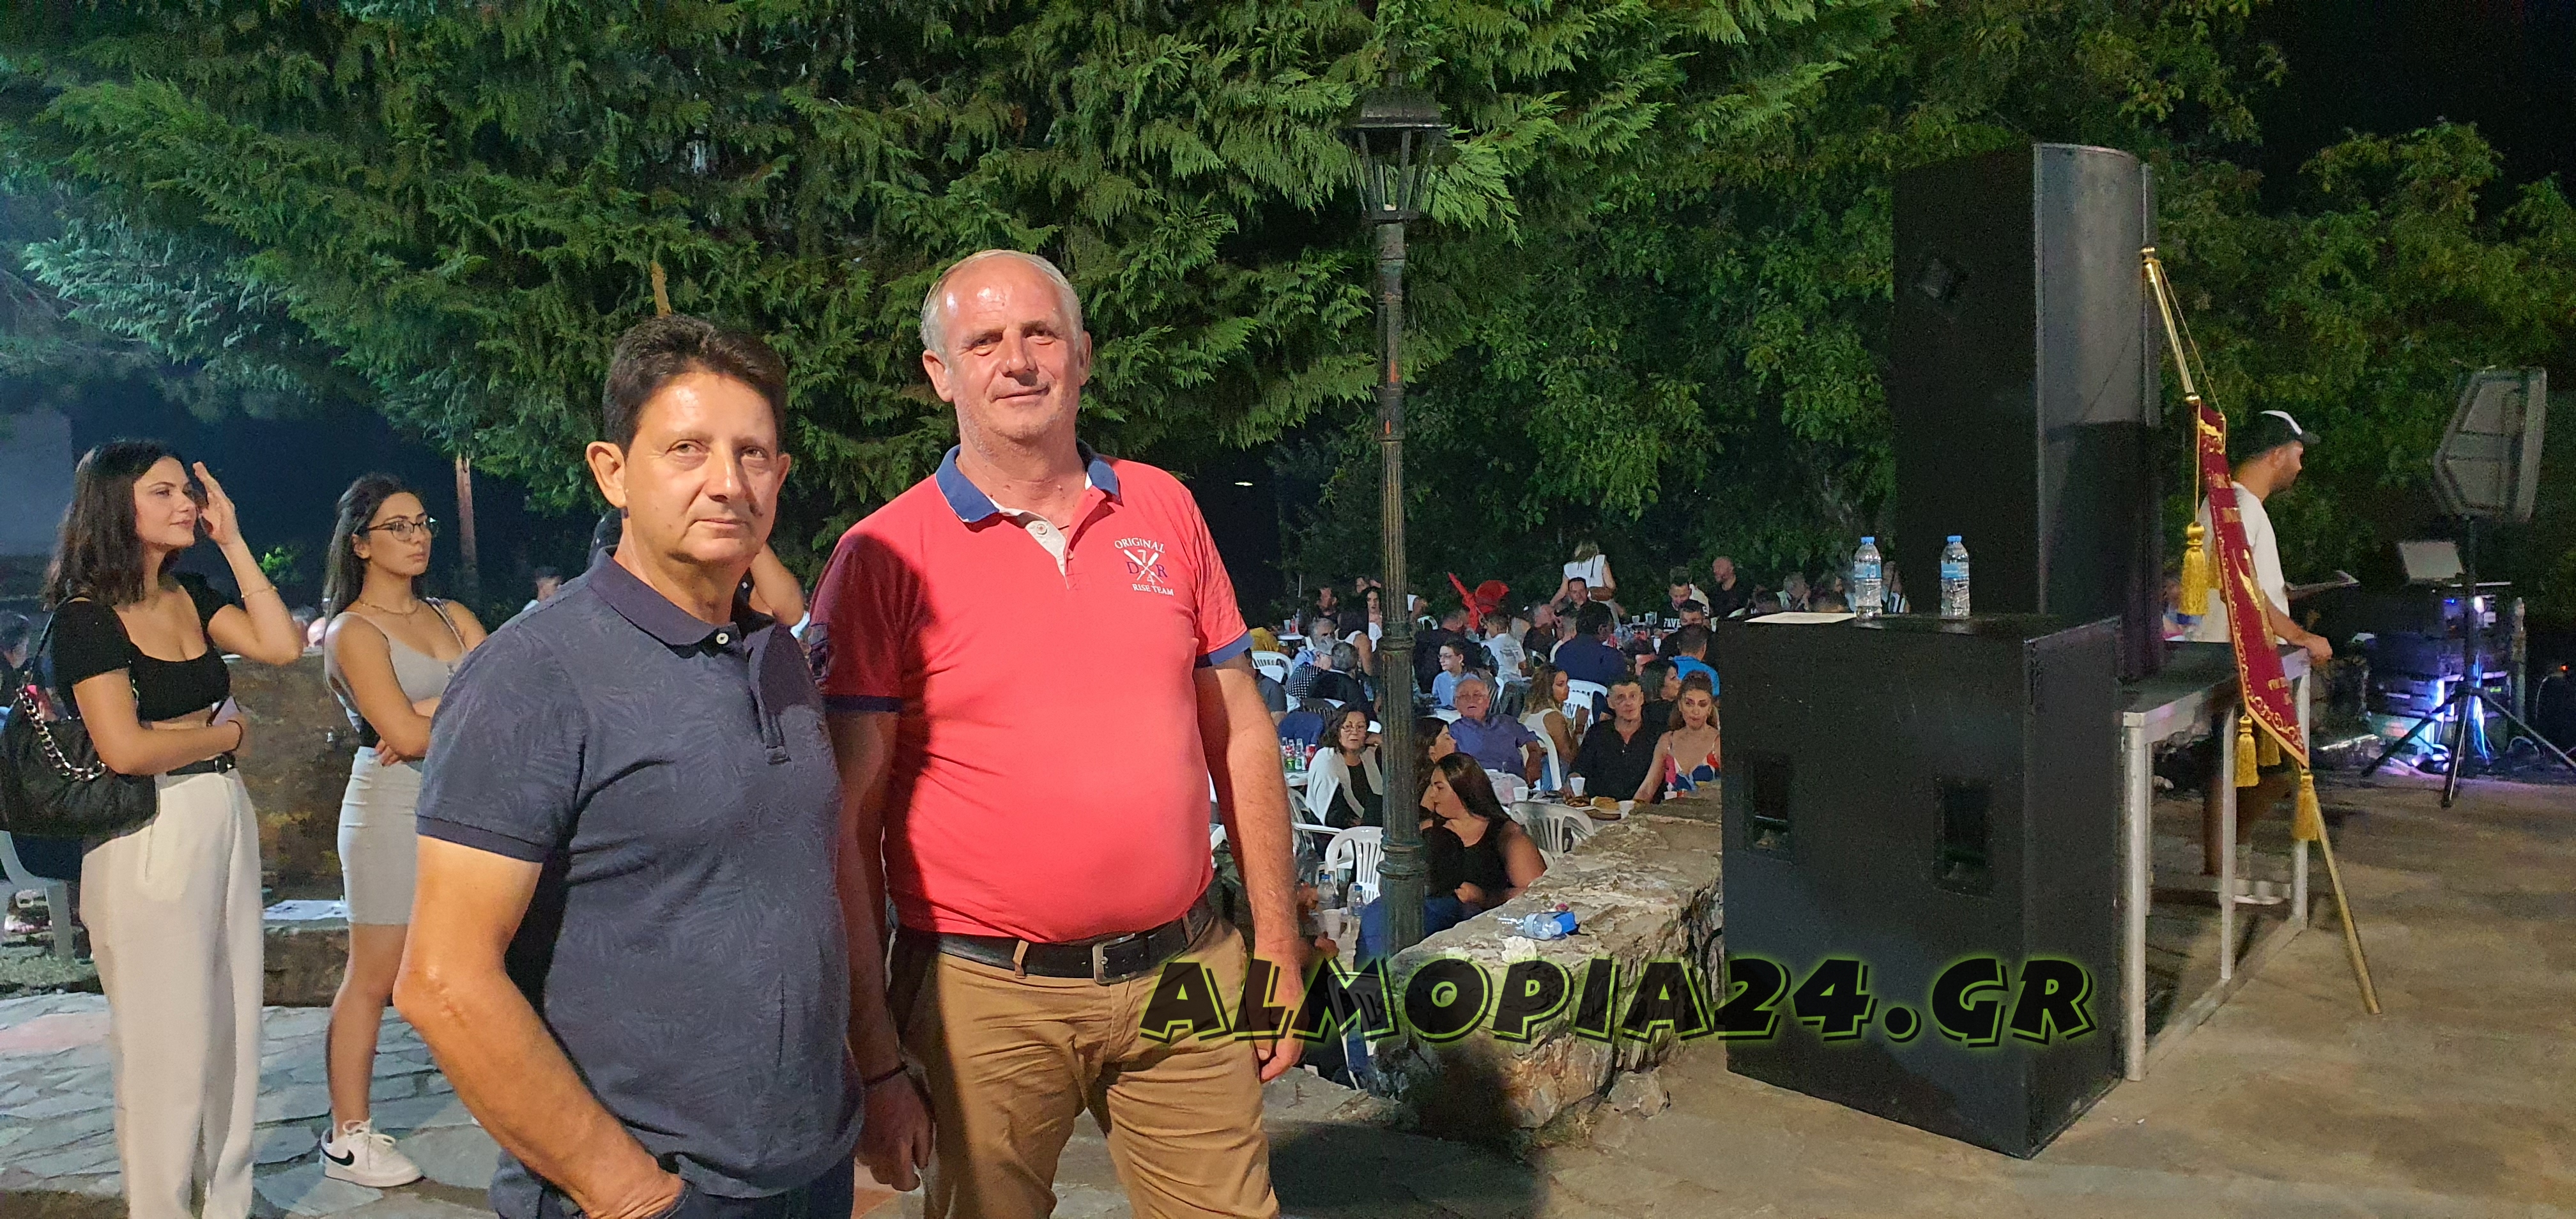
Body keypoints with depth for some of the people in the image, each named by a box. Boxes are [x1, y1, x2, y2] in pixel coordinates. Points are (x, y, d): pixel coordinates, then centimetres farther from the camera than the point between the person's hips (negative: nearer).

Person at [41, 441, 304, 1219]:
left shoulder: (191, 597, 9)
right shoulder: (87, 616, -11)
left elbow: (281, 646, -3)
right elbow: (125, 748, -19)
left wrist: (231, 542, -1)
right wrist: (227, 732, -4)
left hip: (225, 821, 7)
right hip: (148, 838, -7)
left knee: (232, 1023, 13)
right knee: (168, 1040, 4)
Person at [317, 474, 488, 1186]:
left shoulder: (453, 617, 13)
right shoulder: (353, 631, -5)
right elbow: (407, 734, -16)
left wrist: (433, 713, -13)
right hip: (392, 808, -6)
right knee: (373, 979, 1)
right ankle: (348, 1139, 11)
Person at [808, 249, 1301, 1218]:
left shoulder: (1165, 511, 6)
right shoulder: (884, 558, -5)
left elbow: (1240, 738, 10)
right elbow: (847, 818, -5)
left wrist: (1278, 948, 8)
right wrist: (871, 1049, -8)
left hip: (1184, 969, 3)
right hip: (985, 998, -2)